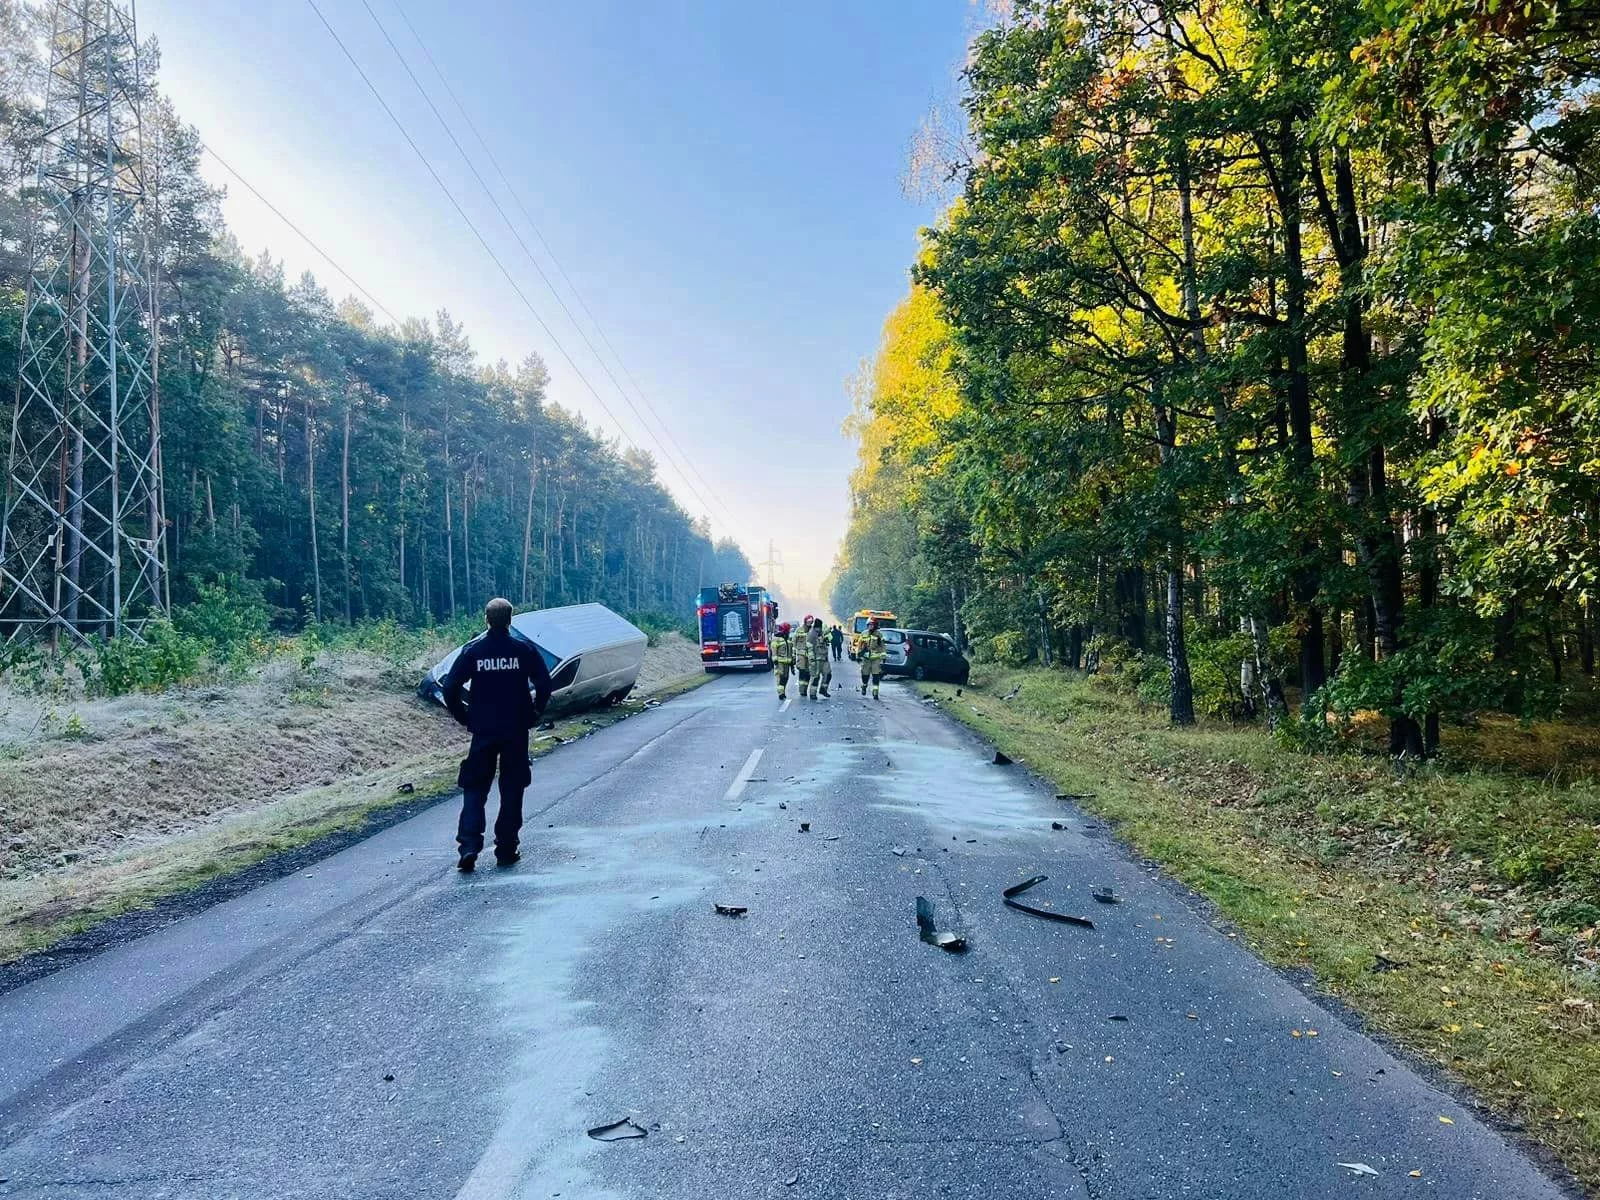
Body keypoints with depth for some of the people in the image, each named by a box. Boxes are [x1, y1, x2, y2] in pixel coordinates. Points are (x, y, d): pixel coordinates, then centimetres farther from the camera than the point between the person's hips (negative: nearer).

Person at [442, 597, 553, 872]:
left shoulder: (472, 649, -2)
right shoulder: (524, 648, -4)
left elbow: (450, 688, -5)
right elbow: (544, 684, -8)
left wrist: (465, 719, 6)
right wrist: (533, 715, 4)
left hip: (483, 731, 0)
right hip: (517, 731, 0)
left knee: (475, 789, 8)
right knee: (512, 790, 9)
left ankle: (469, 847, -4)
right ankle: (506, 850, 12)